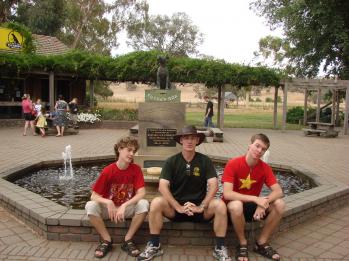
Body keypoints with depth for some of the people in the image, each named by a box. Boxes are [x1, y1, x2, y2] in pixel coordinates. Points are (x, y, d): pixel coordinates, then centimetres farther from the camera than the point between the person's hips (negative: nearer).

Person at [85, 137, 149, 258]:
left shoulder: (136, 169, -11)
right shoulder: (108, 171, -14)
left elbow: (141, 193, -19)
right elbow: (94, 196, -14)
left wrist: (124, 206, -30)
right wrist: (108, 202, -34)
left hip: (128, 208, 0)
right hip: (109, 208, 0)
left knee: (144, 204, -30)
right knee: (90, 206, -29)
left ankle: (128, 240, -12)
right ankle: (107, 241, -10)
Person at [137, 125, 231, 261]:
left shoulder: (205, 161, -2)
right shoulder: (171, 161, -4)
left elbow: (213, 185, -11)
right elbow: (163, 186, -15)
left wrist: (201, 207, -24)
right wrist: (179, 207, -25)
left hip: (199, 207, 0)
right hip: (176, 207, 0)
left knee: (220, 205, -28)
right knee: (156, 202, -28)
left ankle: (220, 248, -12)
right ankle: (154, 246, -12)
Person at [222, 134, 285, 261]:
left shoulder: (265, 167, -7)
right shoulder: (233, 164, -21)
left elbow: (278, 192, -13)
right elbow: (227, 194, -29)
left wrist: (263, 203, -33)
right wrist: (256, 199, -34)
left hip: (252, 206, 5)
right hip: (235, 206, -4)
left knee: (279, 204, -19)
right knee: (236, 205, -39)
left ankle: (261, 243, -1)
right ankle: (243, 244, -12)